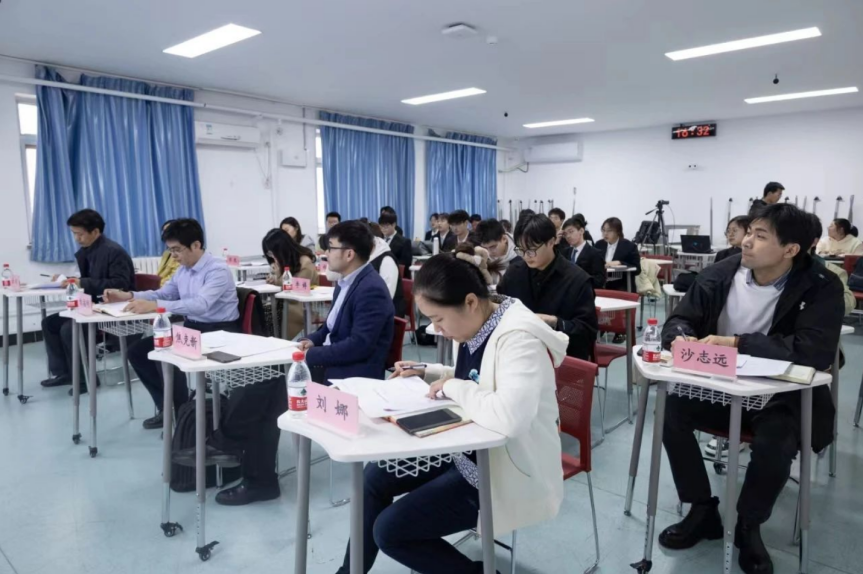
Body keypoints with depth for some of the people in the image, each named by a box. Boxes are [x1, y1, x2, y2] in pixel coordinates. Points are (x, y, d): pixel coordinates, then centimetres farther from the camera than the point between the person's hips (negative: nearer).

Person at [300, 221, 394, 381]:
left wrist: (311, 355, -19)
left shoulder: (371, 290, -21)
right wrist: (313, 340, 2)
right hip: (332, 363, 8)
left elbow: (359, 345, -25)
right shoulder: (345, 282, 9)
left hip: (355, 375, -8)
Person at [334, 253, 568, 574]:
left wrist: (452, 387, -28)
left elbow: (510, 417, -43)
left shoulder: (518, 338, -28)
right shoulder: (475, 326, -1)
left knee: (388, 530, -8)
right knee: (375, 476, 13)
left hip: (505, 472, -9)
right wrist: (427, 373, 3)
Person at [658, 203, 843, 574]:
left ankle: (748, 526, 2)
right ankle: (703, 513, 2)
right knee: (670, 410, -20)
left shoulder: (821, 287, -13)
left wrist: (737, 343, -28)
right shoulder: (721, 273, -4)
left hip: (778, 395, -3)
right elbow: (678, 320, -1)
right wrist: (682, 339, -27)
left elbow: (815, 352, -27)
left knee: (776, 443, -31)